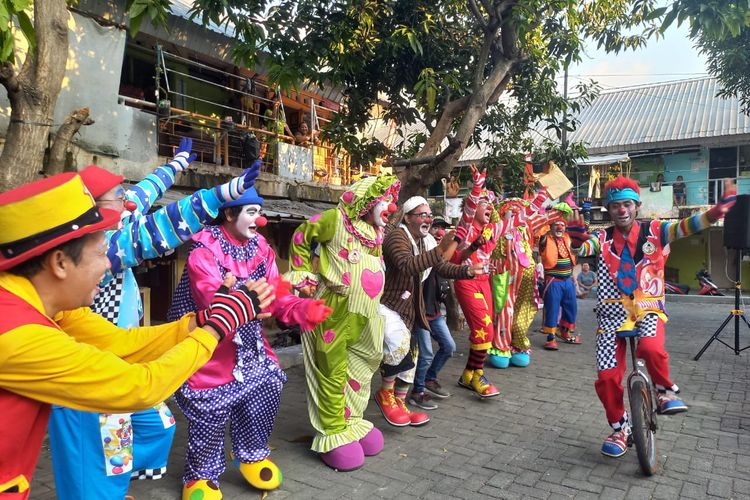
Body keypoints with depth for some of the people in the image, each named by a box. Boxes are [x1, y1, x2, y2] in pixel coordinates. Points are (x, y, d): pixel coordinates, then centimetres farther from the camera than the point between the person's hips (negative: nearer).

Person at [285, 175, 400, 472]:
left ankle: (350, 421, 33)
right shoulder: (336, 219, -10)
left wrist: (378, 307, 20)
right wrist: (304, 276, -4)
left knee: (359, 371, 16)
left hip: (364, 315, 8)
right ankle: (334, 433, 14)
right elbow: (300, 238, -1)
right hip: (333, 311, -7)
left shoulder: (377, 232, 12)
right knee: (333, 372, 2)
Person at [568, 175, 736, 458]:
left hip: (648, 310, -1)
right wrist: (577, 235, -40)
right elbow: (581, 247, -18)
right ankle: (620, 429, 22)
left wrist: (716, 211, -33)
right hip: (613, 314, 1)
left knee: (651, 348, -34)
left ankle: (666, 390, -1)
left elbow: (686, 227, -15)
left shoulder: (654, 231, 0)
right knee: (607, 377, -4)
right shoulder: (602, 239, 0)